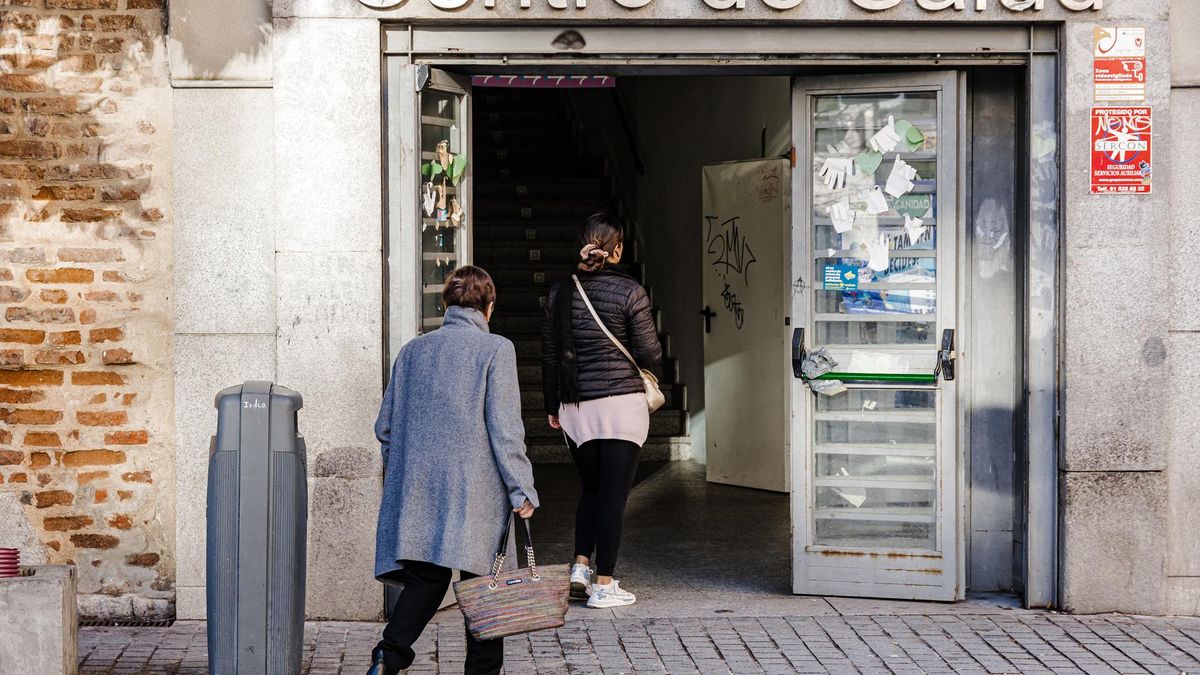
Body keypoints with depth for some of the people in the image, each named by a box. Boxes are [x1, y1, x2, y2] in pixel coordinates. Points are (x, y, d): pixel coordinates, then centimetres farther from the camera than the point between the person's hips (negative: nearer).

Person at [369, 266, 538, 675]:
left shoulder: (413, 351, 10)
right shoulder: (496, 350, -5)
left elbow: (385, 426, 13)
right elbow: (505, 428, -10)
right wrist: (521, 490, -7)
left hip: (417, 490, 4)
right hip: (476, 490, -4)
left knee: (424, 579, 5)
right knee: (482, 582, 6)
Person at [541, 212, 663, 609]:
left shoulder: (560, 292, 3)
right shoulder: (630, 292, -9)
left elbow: (550, 354, 8)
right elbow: (649, 353, -7)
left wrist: (552, 406, 16)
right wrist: (653, 364, 17)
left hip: (575, 408, 4)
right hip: (622, 402, -4)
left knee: (591, 488, 19)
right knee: (614, 493, 1)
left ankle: (580, 566, 8)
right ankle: (604, 585, 4)